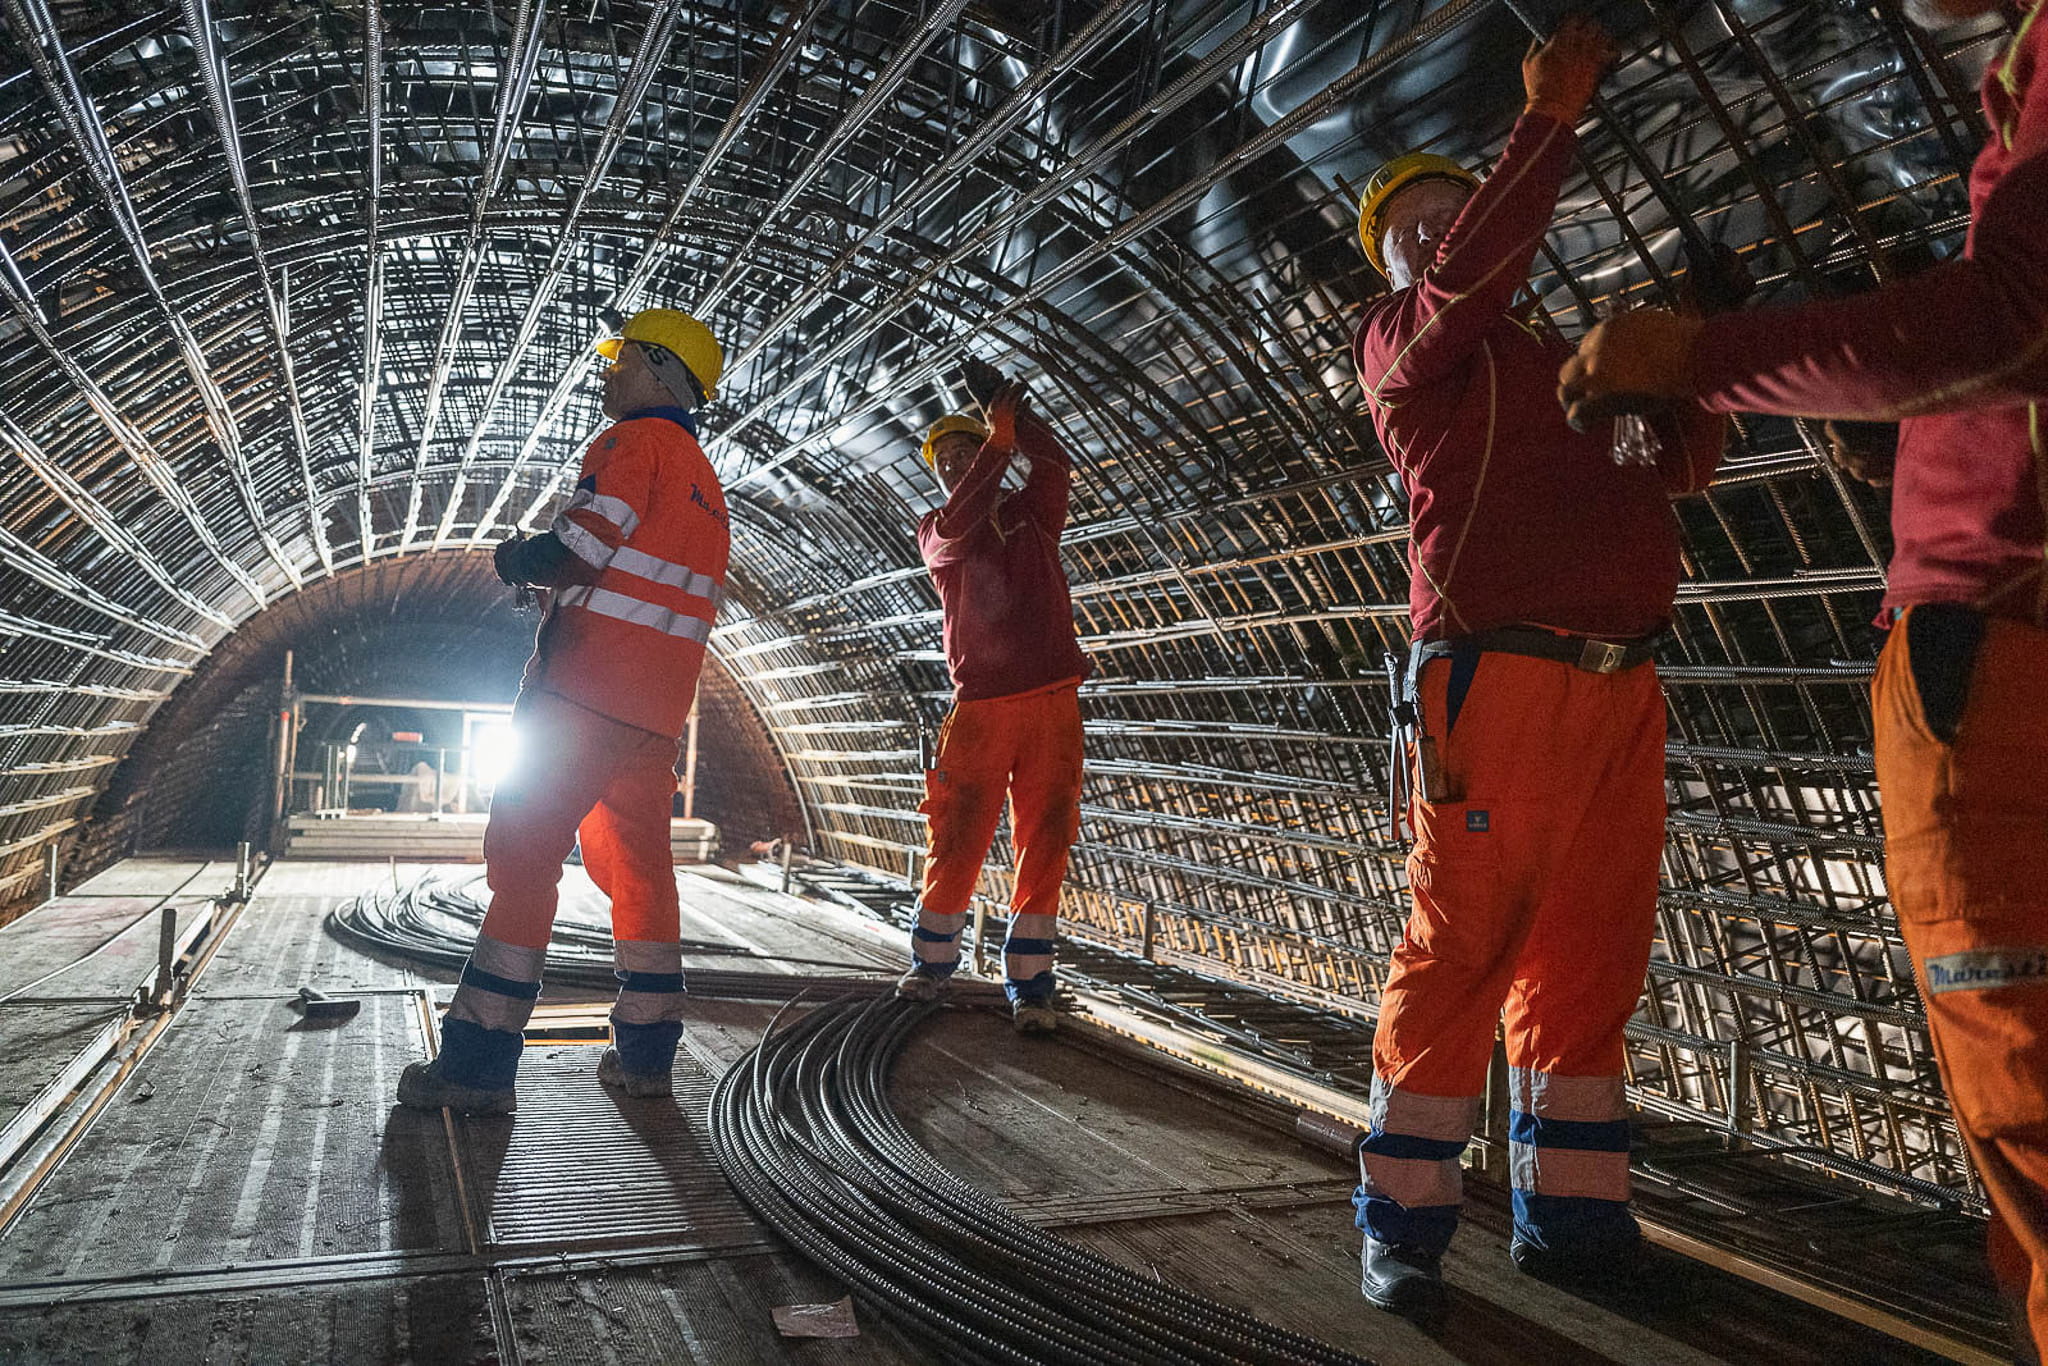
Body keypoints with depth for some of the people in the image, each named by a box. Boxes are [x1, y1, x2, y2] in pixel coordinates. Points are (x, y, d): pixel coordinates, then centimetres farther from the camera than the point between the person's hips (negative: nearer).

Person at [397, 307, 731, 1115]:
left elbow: (580, 550, -17)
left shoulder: (634, 442, -5)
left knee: (523, 853, -6)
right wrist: (559, 582, 20)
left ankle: (478, 1062, -6)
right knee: (638, 863, 12)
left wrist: (516, 557, 3)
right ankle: (645, 1054, 17)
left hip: (589, 686, -9)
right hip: (658, 705, 9)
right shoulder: (705, 479, 23)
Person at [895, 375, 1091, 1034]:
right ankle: (932, 963, 20)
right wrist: (999, 441, -15)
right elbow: (955, 528, -10)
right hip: (979, 705, 0)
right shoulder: (933, 531, 14)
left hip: (1052, 700, 1)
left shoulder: (1031, 513, 17)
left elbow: (1053, 462, -3)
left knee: (1043, 843, -2)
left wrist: (1008, 415, -8)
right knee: (956, 840, 0)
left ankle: (1029, 986, 3)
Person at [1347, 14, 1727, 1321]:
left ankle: (1571, 1219, 19)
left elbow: (1681, 469, 27)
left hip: (1622, 689, 7)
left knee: (1591, 964, 8)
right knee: (1458, 955, -6)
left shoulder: (1559, 359, 28)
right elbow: (1469, 276, -13)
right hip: (1501, 678, -7)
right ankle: (1404, 1226, 4)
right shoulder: (1398, 338, 9)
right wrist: (1548, 119, -9)